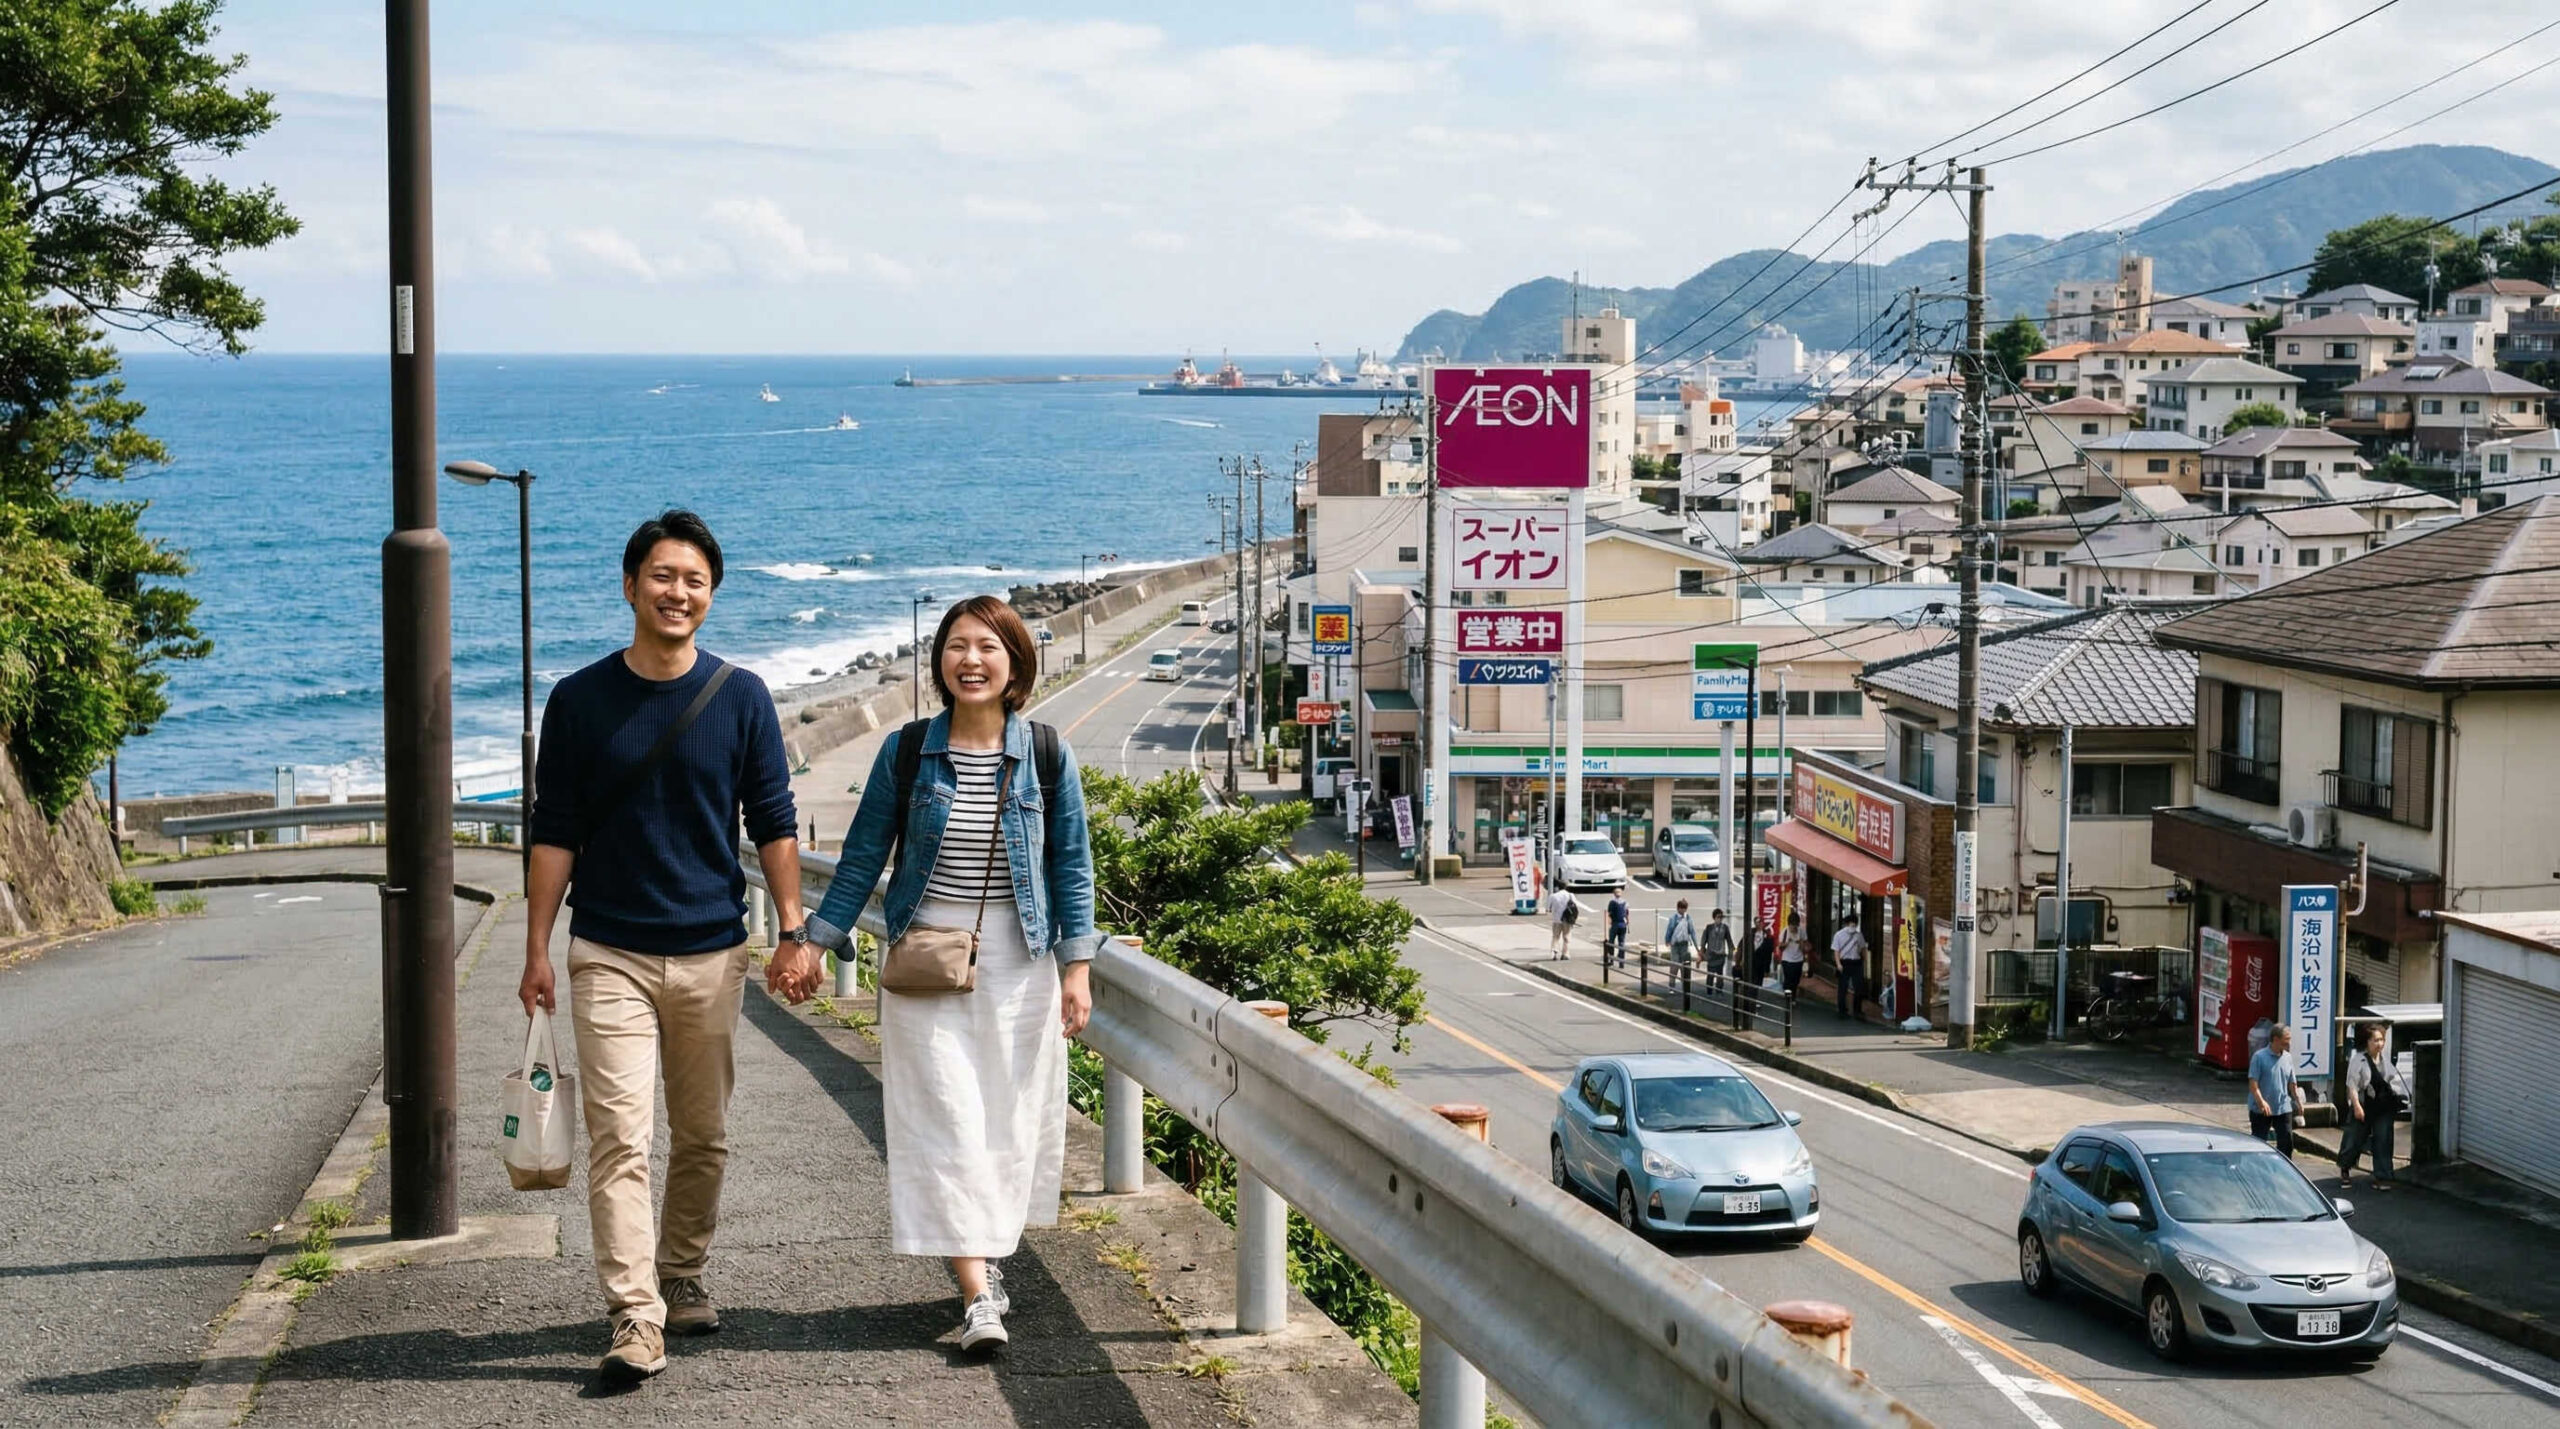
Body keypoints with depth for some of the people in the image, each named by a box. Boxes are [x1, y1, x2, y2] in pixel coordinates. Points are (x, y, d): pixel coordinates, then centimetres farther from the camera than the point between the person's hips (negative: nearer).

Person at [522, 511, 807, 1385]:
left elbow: (774, 823, 5)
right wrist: (537, 950, 0)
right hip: (609, 954, -1)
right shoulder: (579, 701, 1)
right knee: (620, 1140, -10)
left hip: (711, 953, 2)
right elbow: (553, 833, 4)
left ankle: (683, 1279, 30)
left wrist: (794, 933, -2)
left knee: (702, 1137, 12)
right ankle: (635, 1320, -12)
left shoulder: (741, 698, 2)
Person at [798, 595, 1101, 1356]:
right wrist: (816, 943, 3)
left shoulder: (1047, 756, 0)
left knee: (1009, 1115, 5)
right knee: (945, 1120, -7)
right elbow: (863, 855, 6)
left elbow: (1071, 866, 4)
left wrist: (1077, 967, -1)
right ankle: (977, 1295, -10)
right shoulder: (907, 751, -1)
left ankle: (986, 1256, 25)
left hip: (1017, 962, 1)